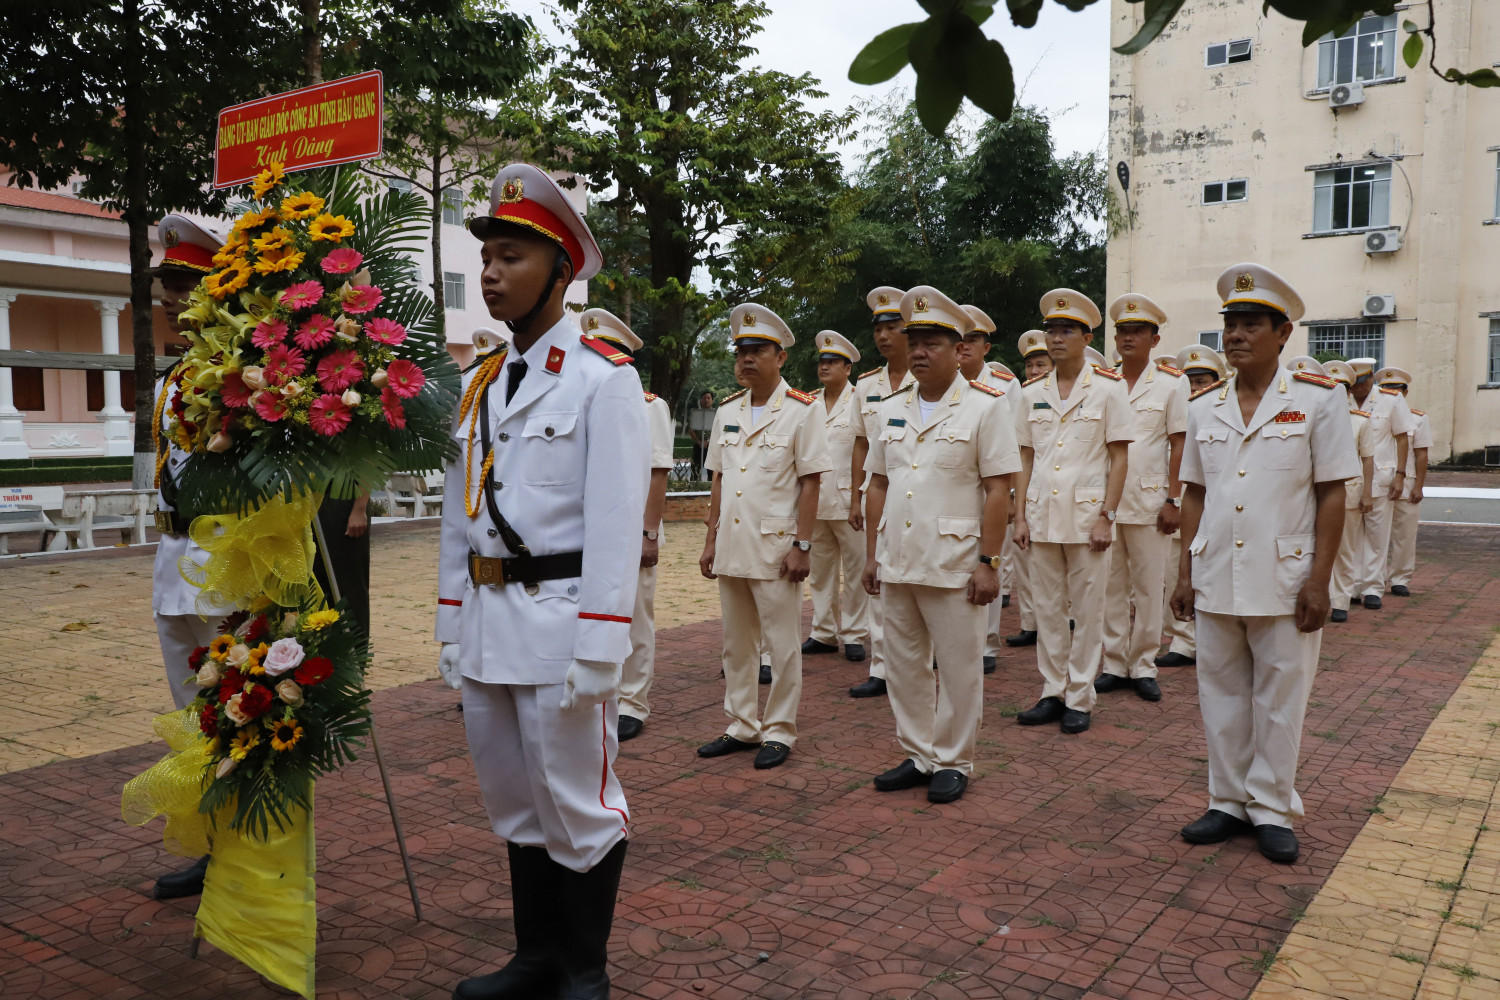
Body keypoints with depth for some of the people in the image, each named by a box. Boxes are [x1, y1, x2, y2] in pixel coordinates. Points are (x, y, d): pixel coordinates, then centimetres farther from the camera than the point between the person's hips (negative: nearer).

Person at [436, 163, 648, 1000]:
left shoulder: (604, 377, -8)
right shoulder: (480, 385, 13)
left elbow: (617, 524, -14)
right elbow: (458, 514, 16)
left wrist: (596, 652, -17)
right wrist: (453, 624, 12)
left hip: (559, 618, -7)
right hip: (489, 623, 7)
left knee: (578, 804, 5)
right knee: (515, 803, 17)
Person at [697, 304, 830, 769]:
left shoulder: (801, 411, -5)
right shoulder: (727, 412, 11)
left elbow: (810, 483, -8)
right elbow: (719, 480, 15)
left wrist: (801, 546, -13)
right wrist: (711, 539, 11)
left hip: (776, 547, -6)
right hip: (732, 547, 6)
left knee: (782, 646, 3)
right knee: (736, 644, 13)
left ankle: (779, 732, 15)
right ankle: (742, 727, 25)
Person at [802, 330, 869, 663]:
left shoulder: (859, 401, -1)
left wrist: (857, 497, -12)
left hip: (847, 500, -5)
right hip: (815, 500, 5)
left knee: (855, 568, 0)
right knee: (819, 570, 9)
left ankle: (854, 635, 8)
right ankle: (823, 632, 18)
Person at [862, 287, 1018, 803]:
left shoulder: (986, 407, -5)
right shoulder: (892, 409, 11)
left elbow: (998, 489, -9)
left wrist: (988, 562, -13)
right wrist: (872, 552, 10)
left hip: (954, 565, -5)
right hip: (896, 563, 6)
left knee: (958, 668, 4)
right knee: (903, 665, 13)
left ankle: (953, 762, 19)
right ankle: (918, 755, 27)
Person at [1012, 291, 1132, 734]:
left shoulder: (1108, 388, -1)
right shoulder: (1032, 393, 9)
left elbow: (1119, 459, -3)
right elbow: (1026, 459, 12)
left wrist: (1106, 516, -10)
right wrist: (1020, 515, 5)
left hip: (1086, 515, -4)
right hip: (1042, 516, 4)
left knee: (1088, 611, 2)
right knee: (1048, 609, 9)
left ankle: (1080, 698, 12)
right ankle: (1052, 693, 19)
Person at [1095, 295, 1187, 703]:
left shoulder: (1170, 383, 2)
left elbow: (1178, 444, 0)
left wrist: (1173, 500, -7)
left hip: (1148, 500, -2)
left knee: (1148, 586, 3)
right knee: (1110, 585, 6)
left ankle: (1143, 667, 13)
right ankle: (1114, 665, 15)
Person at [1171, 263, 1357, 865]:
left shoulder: (1318, 399, -4)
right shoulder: (1203, 407, 7)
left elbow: (1331, 496, -4)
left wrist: (1319, 582, -9)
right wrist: (1185, 573, 6)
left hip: (1284, 580, -3)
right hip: (1216, 579, 4)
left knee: (1279, 700, 7)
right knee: (1222, 695, 11)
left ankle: (1272, 810, 21)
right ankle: (1229, 803, 25)